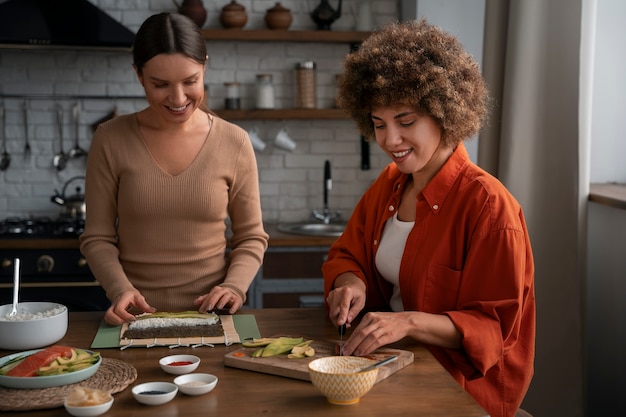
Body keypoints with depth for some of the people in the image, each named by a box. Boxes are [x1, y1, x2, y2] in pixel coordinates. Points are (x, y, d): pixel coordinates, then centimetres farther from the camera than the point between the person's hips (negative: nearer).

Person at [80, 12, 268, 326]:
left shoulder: (234, 143, -1)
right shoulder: (111, 141, -1)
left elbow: (251, 237, 7)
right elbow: (97, 238, 4)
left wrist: (234, 286, -10)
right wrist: (119, 289, -13)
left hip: (211, 313, 0)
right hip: (136, 317, 1)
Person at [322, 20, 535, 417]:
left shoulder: (487, 204, -16)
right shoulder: (387, 185, 6)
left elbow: (493, 327, -14)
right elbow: (346, 255, 15)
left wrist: (409, 322, -28)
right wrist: (351, 284, -9)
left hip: (460, 384, -6)